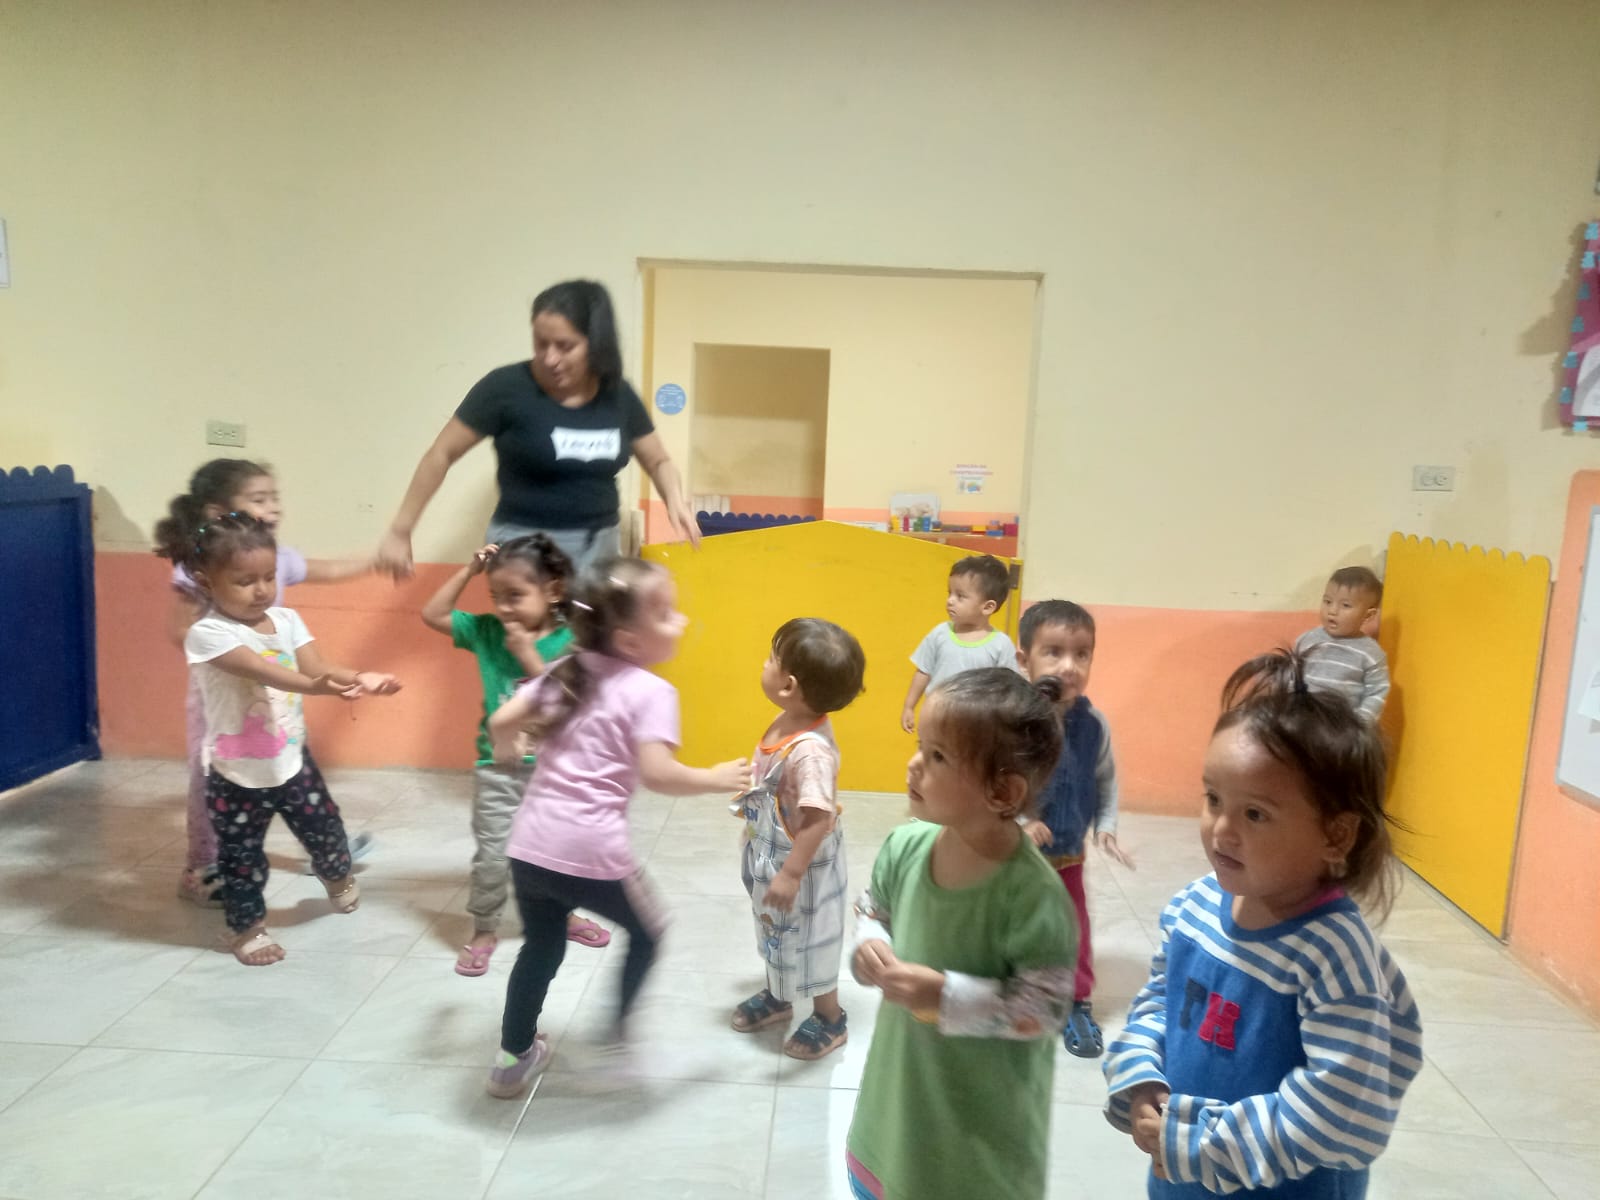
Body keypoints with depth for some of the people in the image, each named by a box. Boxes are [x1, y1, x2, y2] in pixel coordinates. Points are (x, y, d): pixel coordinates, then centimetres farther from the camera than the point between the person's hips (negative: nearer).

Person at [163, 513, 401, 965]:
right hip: (236, 774, -5)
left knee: (325, 830, 19)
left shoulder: (286, 620, -2)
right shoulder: (208, 634, -21)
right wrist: (314, 686, -54)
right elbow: (260, 669, -37)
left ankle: (338, 877, 51)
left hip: (292, 760, 5)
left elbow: (316, 665, -14)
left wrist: (358, 678, -35)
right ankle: (248, 927, 35)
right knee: (241, 856, 12)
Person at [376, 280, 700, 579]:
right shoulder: (506, 388, -10)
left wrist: (675, 498, -7)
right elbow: (441, 455, -3)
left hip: (600, 547, 4)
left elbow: (658, 461, 14)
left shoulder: (618, 395, 1)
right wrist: (400, 530, -3)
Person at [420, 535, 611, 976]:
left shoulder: (568, 642, -13)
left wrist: (528, 654, -25)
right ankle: (484, 930, 25)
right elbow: (432, 615, -3)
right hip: (497, 766, 1)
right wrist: (469, 570, -10)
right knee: (491, 854, 7)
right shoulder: (487, 631, -5)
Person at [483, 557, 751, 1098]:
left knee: (541, 947, 26)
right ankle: (614, 1028, 33)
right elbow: (656, 774, -19)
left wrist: (509, 752, 29)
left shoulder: (565, 671, 9)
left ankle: (514, 1058, 40)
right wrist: (715, 778, -3)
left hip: (530, 844, 6)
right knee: (647, 931, 22)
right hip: (592, 852, -6)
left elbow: (502, 721, 7)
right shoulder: (651, 692, -9)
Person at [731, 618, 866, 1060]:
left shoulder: (811, 749, -36)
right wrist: (749, 799, 18)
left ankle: (829, 1019, 36)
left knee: (808, 936, 13)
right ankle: (776, 997, 51)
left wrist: (791, 874, -27)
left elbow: (818, 821, -33)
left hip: (800, 861, -8)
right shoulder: (788, 722, -9)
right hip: (769, 853, 8)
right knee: (775, 928, 27)